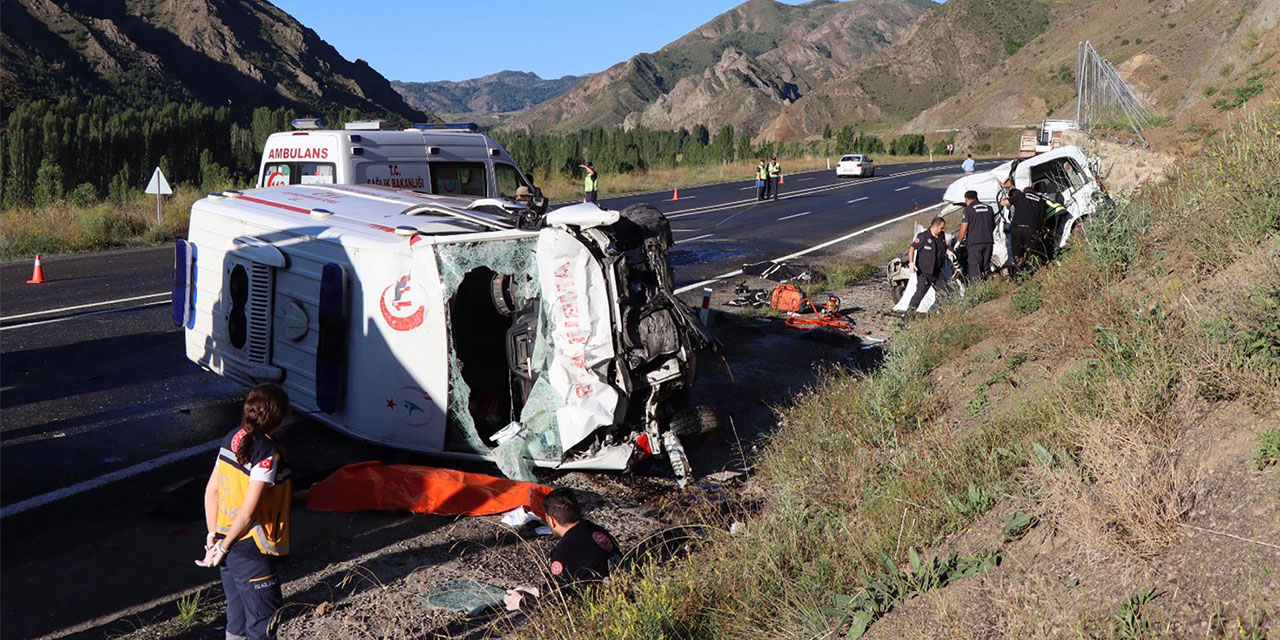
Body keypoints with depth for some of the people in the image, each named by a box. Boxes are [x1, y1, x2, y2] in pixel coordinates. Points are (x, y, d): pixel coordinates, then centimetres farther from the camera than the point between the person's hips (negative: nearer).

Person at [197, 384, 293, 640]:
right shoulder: (268, 454, -22)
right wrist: (223, 546, -11)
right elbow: (248, 512, -24)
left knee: (236, 619, 21)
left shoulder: (233, 438, 1)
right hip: (252, 553, -8)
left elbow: (211, 491, 5)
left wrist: (213, 536, 8)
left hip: (229, 546, 8)